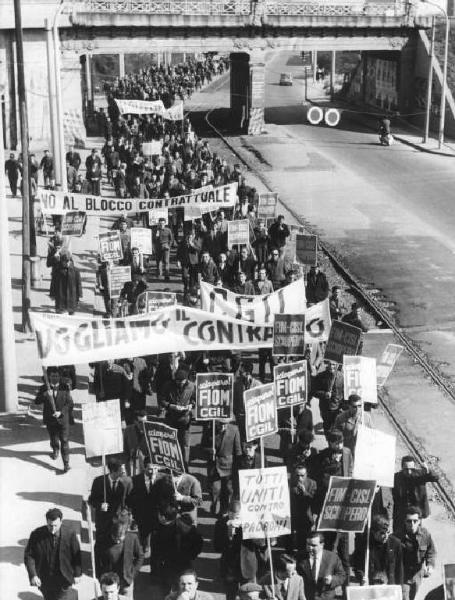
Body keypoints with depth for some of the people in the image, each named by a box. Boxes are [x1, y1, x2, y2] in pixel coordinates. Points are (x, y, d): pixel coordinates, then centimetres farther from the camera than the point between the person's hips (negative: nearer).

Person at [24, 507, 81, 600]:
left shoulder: (70, 534, -16)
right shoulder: (37, 535, -16)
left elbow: (76, 555, -4)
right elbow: (28, 556, -9)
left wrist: (77, 574, 2)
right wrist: (33, 575, -18)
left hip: (64, 579, -2)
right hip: (44, 580, 2)